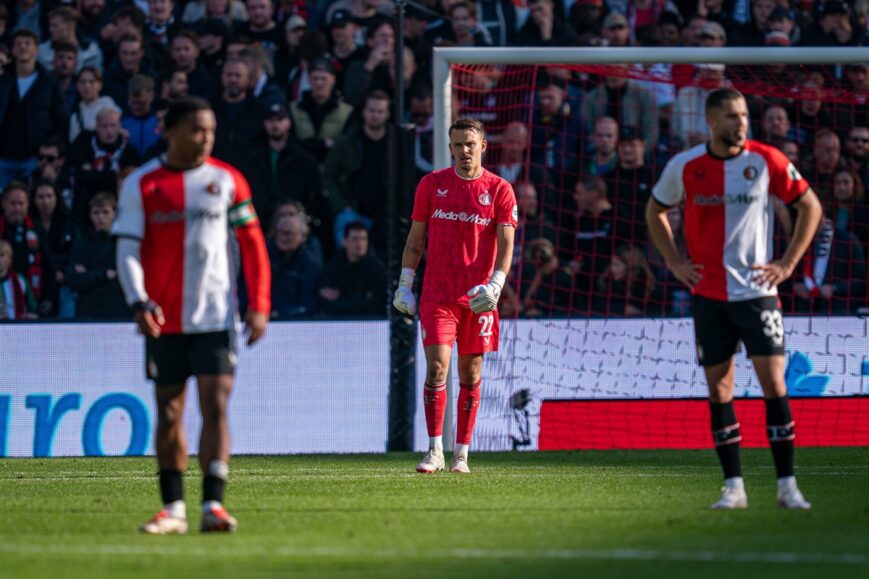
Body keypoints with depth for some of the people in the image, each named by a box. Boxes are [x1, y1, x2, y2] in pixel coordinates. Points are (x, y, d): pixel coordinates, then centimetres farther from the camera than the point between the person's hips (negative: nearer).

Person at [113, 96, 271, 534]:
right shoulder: (141, 184, 0)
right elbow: (128, 250, -4)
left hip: (215, 316, 0)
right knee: (169, 413, 6)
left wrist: (259, 305, 0)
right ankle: (173, 508, 15)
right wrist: (139, 303, -19)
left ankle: (213, 505, -14)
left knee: (215, 407, -10)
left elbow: (252, 245, 7)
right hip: (164, 318, 0)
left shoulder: (227, 180, 3)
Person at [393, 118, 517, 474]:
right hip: (436, 294, 0)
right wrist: (404, 284, 4)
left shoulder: (499, 190, 1)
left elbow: (506, 244, -4)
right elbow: (416, 238, 10)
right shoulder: (432, 184, 5)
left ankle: (461, 454, 12)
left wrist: (495, 285, -19)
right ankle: (435, 451, -9)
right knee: (437, 367, -11)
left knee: (470, 373, 5)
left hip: (478, 297, 0)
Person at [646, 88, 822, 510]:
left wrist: (788, 264, -1)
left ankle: (787, 485, -3)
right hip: (709, 294, 2)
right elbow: (655, 212, 15)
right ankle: (733, 487, 8)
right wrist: (674, 262, 5)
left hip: (757, 292, -2)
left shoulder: (767, 161, -6)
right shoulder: (685, 167, -2)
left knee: (773, 383, -8)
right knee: (719, 389, 2)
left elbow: (810, 207, 4)